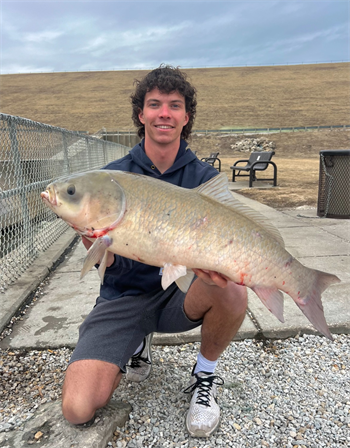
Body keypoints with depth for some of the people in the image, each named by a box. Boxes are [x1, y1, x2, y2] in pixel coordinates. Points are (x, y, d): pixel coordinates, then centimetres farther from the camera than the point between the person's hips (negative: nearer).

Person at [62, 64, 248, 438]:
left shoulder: (205, 178, -3)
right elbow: (109, 264, -10)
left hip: (182, 293, 1)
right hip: (125, 296, 0)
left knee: (231, 292, -32)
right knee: (78, 409, -15)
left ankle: (204, 375, 1)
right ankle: (136, 343, 17)